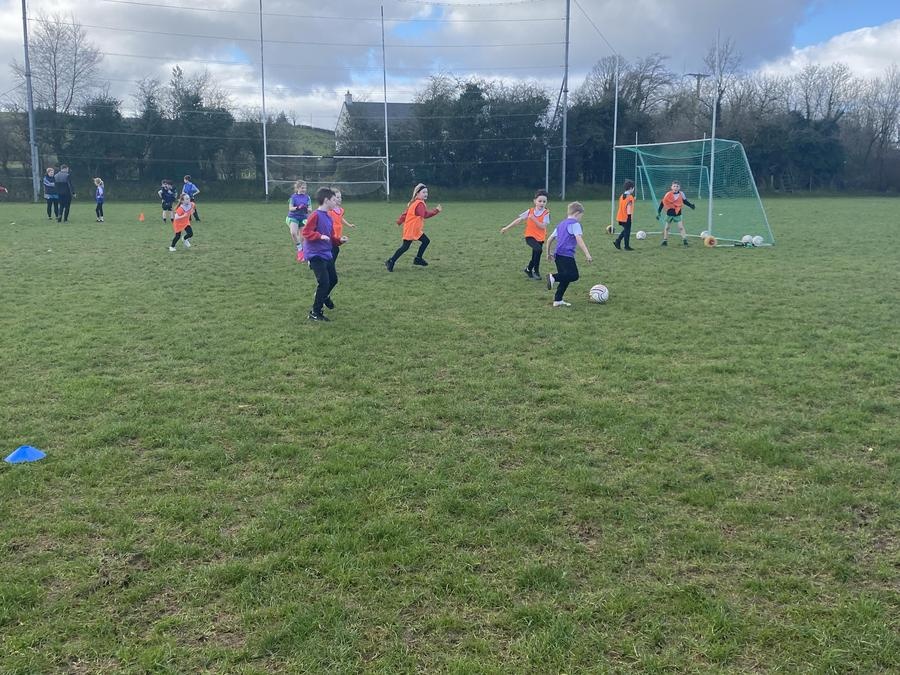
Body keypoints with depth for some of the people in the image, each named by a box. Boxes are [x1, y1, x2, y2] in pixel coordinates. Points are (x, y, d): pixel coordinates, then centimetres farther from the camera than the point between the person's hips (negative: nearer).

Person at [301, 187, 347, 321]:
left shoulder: (328, 217, 11)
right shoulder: (315, 215, -15)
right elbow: (305, 232, -19)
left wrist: (339, 240, 1)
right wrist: (320, 236, -29)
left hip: (327, 254, 9)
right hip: (316, 255, -9)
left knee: (333, 279, 20)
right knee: (324, 282, -13)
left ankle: (324, 296, 51)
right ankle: (315, 313, -2)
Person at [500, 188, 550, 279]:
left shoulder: (546, 214, -6)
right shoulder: (530, 211, -2)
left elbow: (543, 226, -17)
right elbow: (519, 220, 2)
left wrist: (534, 219, -26)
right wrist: (507, 228, 2)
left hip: (540, 238, 2)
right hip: (530, 236, -2)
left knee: (536, 256, 8)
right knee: (539, 249, -27)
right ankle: (529, 269, -13)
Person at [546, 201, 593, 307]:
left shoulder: (561, 224, 22)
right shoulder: (575, 224, -3)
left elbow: (550, 239, 23)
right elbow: (579, 240, -17)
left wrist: (548, 253, 33)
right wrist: (587, 254, -22)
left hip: (558, 255, 9)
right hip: (567, 255, -9)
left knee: (566, 278, 14)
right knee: (574, 275, -12)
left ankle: (558, 300, 10)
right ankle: (553, 277, -28)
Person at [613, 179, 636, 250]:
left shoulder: (622, 196, 8)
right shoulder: (630, 197, -15)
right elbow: (628, 207, -20)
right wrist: (630, 216, -17)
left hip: (620, 217, 8)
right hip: (626, 218, -8)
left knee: (625, 230, 21)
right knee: (627, 232, 2)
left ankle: (617, 242, 11)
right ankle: (627, 246, 9)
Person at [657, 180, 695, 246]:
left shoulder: (681, 194, -4)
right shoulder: (668, 194, -10)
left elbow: (685, 201, 12)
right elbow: (662, 203, -5)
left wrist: (691, 205, 0)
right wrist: (658, 212, -5)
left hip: (677, 214, 0)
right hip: (669, 214, 0)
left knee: (681, 227, -8)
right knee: (666, 227, 8)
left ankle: (685, 240, -5)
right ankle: (665, 241, 19)